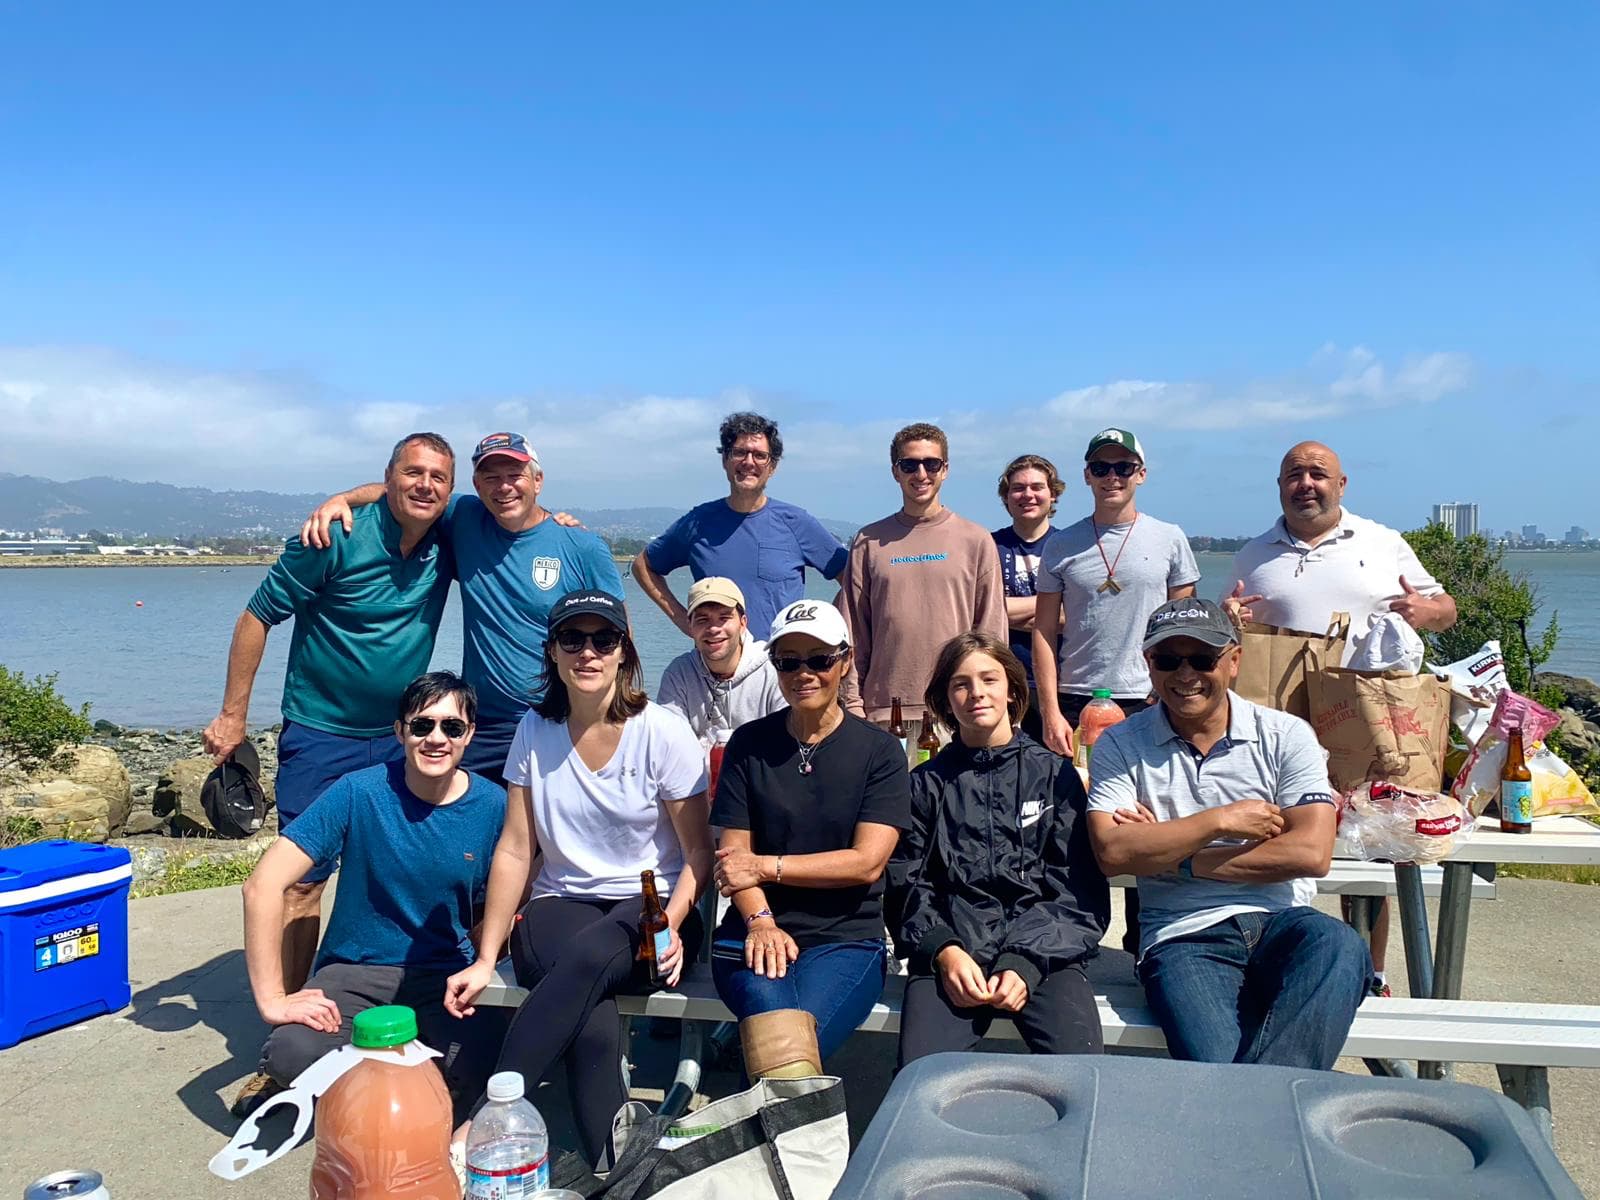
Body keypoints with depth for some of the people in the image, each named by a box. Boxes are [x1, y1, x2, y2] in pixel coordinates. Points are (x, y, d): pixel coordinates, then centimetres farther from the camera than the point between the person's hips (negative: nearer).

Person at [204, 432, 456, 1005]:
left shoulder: (448, 543, -3)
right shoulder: (337, 538, -15)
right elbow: (257, 616, -8)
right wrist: (232, 715, -7)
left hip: (398, 738, 4)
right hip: (321, 736, -4)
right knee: (302, 879, -2)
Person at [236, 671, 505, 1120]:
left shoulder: (494, 806, -6)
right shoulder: (358, 793, -13)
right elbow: (263, 884, -16)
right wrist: (273, 1000, -21)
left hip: (446, 975, 2)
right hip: (354, 971, -1)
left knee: (477, 1072, -28)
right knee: (293, 1053, -32)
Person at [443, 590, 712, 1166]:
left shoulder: (663, 732, -6)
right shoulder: (535, 731, 2)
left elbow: (698, 850, -3)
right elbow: (515, 850, 3)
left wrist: (670, 927, -22)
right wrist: (485, 960, -3)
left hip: (650, 906, -2)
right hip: (560, 903, 2)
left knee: (585, 959, -36)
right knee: (592, 1026, -32)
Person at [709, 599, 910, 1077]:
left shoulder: (879, 751, 4)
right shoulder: (749, 744, 9)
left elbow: (866, 862, -5)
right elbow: (735, 853, 3)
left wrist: (767, 866, -8)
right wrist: (760, 922, -15)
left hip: (847, 938, -1)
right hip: (755, 931, 1)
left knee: (773, 1039, -31)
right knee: (774, 1008, -33)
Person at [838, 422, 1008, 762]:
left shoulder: (976, 541, 7)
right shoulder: (869, 543, 9)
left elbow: (992, 630, 7)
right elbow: (854, 634, 8)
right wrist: (854, 704, 1)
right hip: (885, 710, 1)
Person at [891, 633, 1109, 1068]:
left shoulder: (1055, 774, 14)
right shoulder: (927, 783, 16)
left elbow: (1077, 887, 6)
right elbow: (907, 884, 9)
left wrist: (1026, 963, -10)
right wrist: (943, 950, -11)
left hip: (1044, 948, 0)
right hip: (951, 946, 0)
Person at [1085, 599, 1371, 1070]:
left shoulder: (1286, 736, 7)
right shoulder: (1121, 746, 7)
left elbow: (1311, 852, -5)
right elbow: (1113, 853, -6)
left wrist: (1173, 857, -5)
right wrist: (1221, 821, -7)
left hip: (1281, 923, 3)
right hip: (1184, 935, -2)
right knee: (1216, 1064, -35)